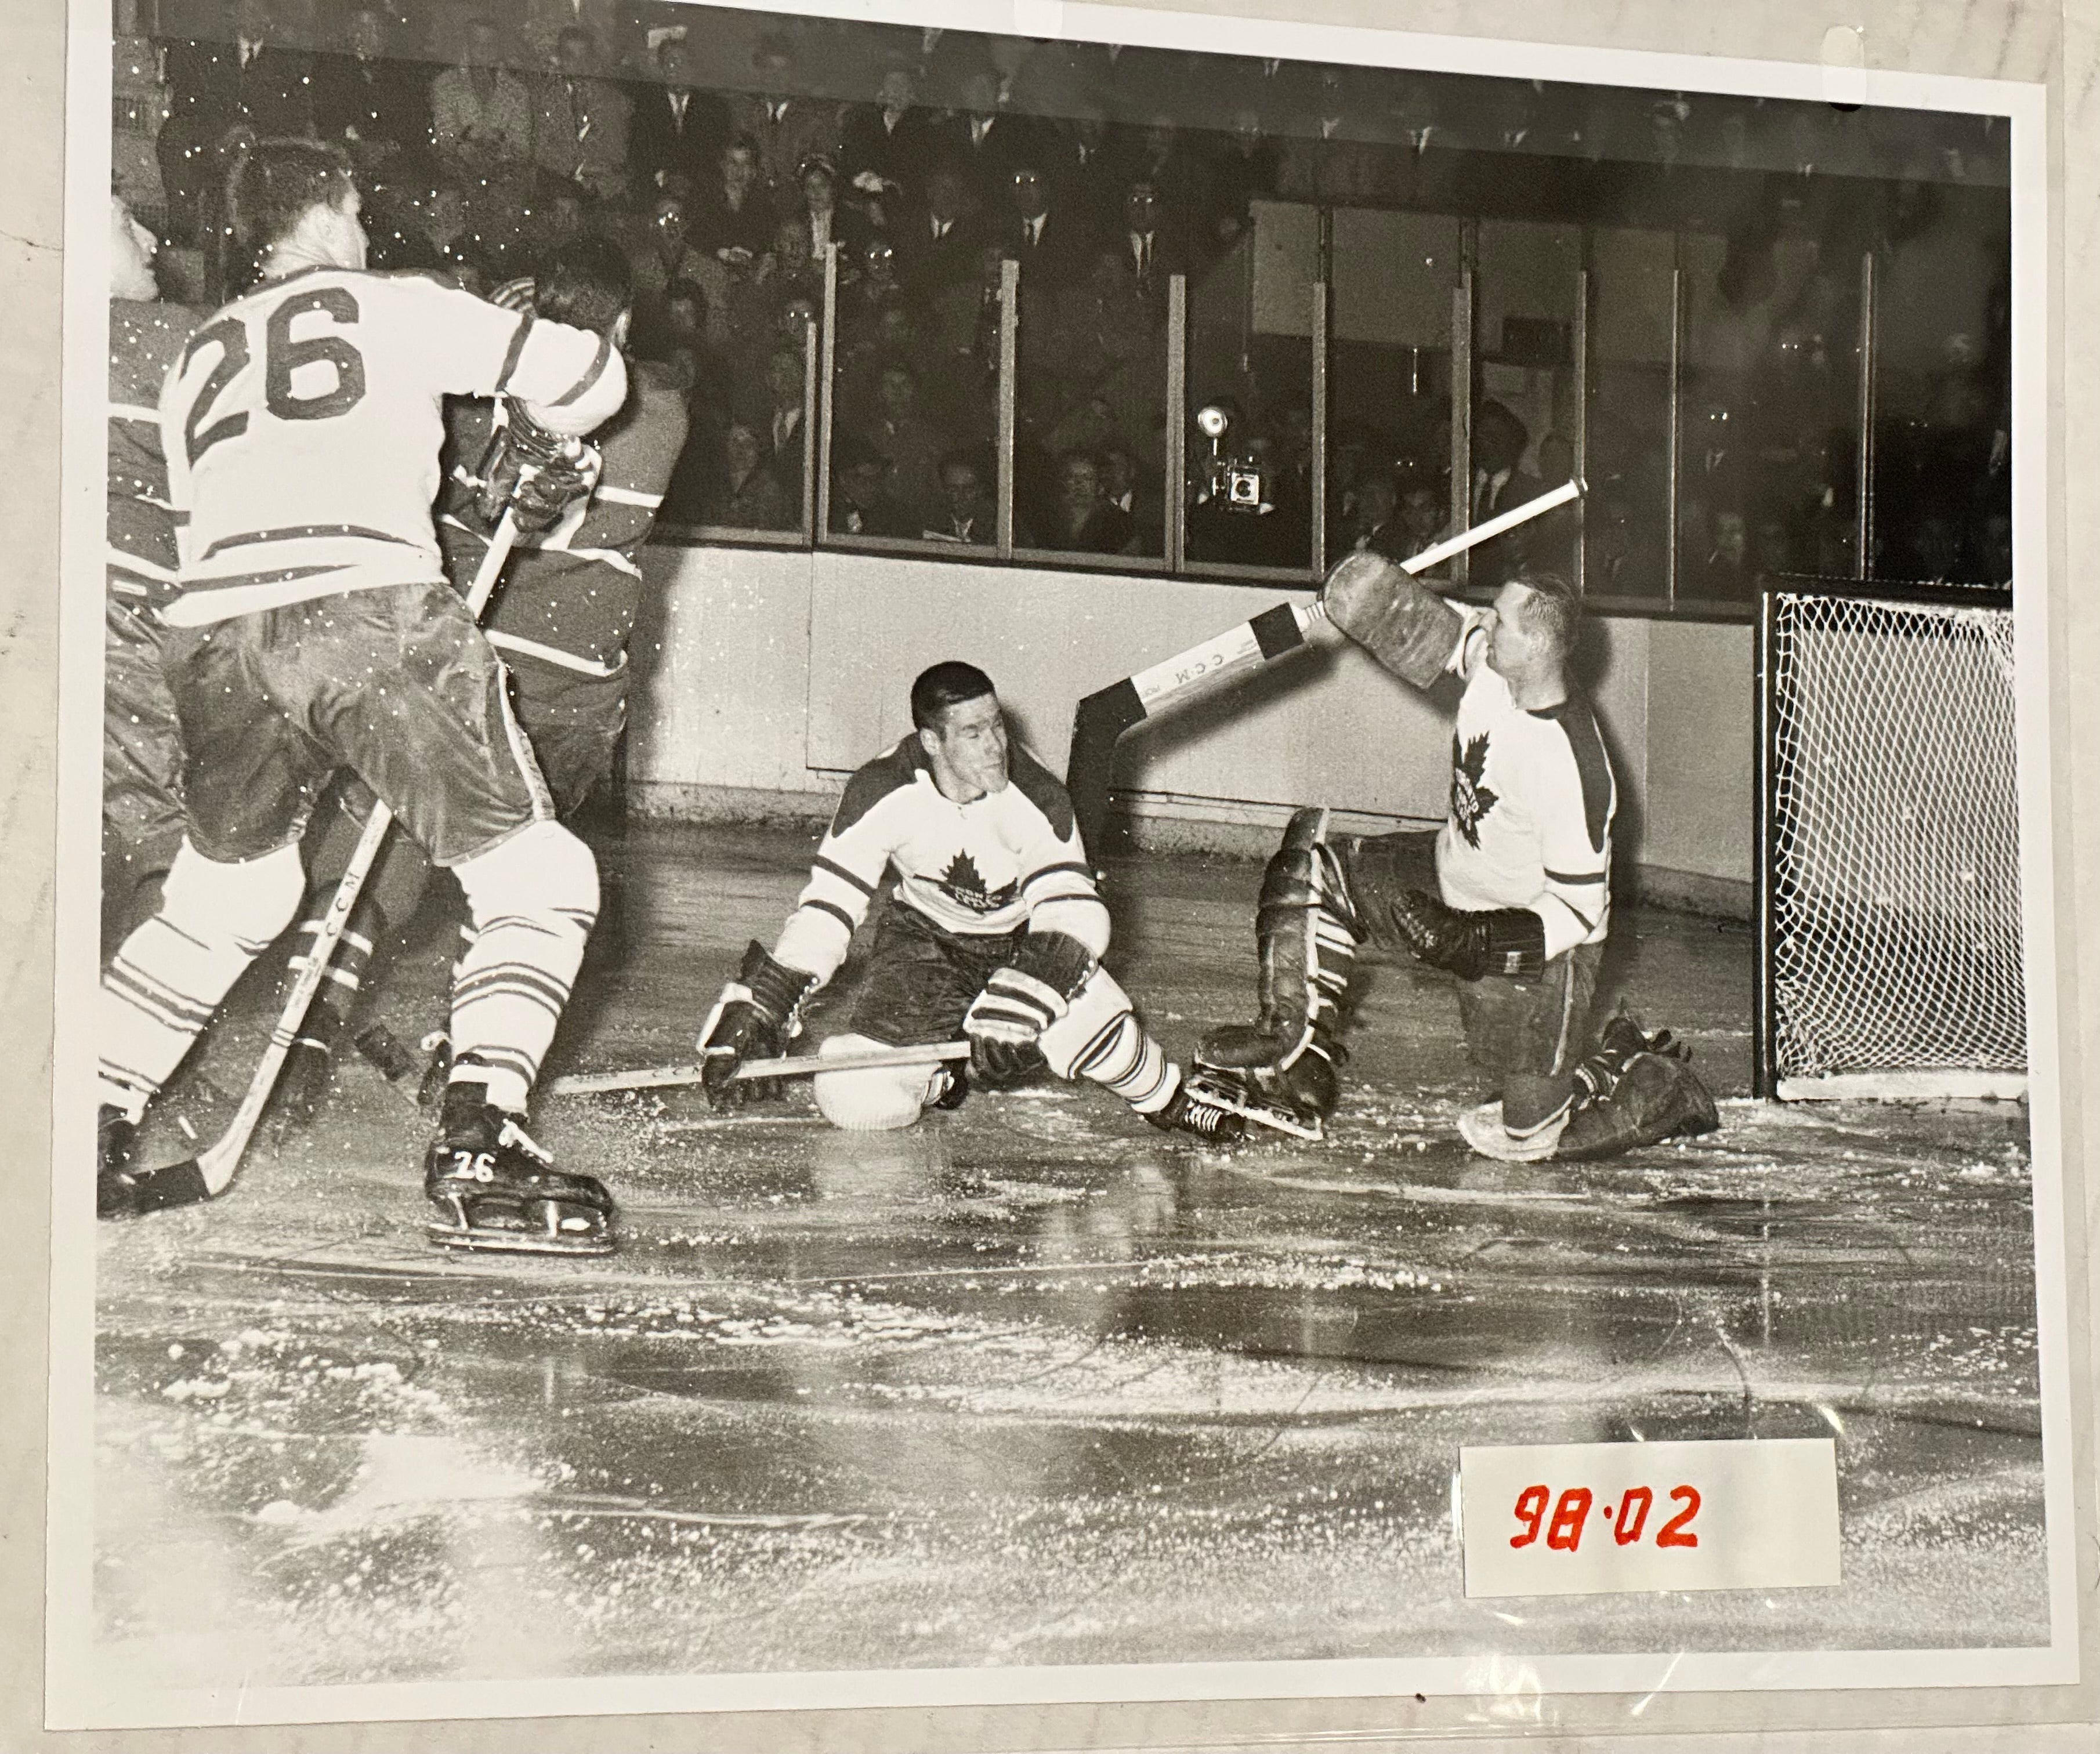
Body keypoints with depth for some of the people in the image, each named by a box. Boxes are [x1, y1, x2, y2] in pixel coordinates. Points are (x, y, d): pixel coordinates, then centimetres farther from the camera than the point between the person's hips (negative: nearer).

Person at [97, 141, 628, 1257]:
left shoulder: (198, 359, 29)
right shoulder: (398, 307, 15)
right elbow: (583, 374, 13)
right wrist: (535, 452, 32)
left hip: (213, 630, 6)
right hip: (368, 608, -6)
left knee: (224, 891, 27)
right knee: (536, 876, 3)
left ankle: (91, 1132, 24)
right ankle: (477, 1151, -11)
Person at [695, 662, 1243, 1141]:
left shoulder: (1034, 797, -26)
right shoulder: (881, 794, -23)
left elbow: (1075, 912, -32)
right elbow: (827, 907, -21)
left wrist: (1024, 1000, -49)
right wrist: (757, 1009, -31)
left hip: (1023, 941, -1)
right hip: (925, 940, 1)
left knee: (1084, 1022, -34)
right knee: (854, 1100, -18)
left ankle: (1169, 1102, 0)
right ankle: (941, 1079, 17)